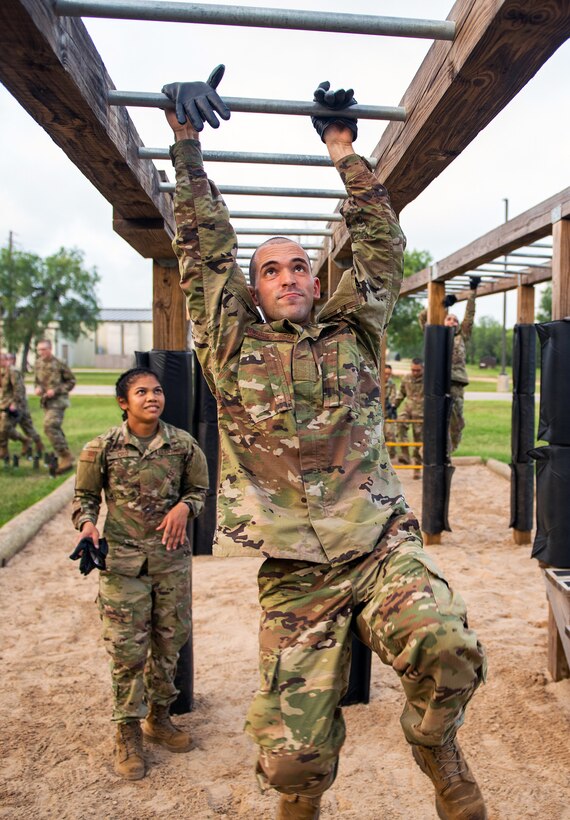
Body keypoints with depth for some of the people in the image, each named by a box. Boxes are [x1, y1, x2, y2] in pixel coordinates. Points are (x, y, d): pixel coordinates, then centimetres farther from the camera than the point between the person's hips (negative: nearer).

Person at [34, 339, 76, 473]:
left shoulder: (59, 364, -13)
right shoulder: (38, 363, 7)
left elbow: (71, 381, -7)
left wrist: (56, 390, -16)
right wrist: (38, 388, 0)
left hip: (57, 401, -8)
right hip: (45, 401, 8)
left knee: (50, 427, -19)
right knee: (55, 429, 14)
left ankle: (66, 458, -14)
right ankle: (65, 459, 25)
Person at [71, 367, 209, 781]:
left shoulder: (183, 444, -2)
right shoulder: (103, 448, -6)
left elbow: (199, 487, 11)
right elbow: (85, 495, 5)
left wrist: (184, 506, -9)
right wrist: (87, 524, -14)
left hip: (172, 555, 3)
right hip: (122, 559, -2)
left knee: (170, 639, 13)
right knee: (127, 646, 1)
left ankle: (159, 716, 36)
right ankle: (128, 732, 21)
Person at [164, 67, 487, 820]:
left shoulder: (352, 336, 10)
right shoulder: (231, 347, 7)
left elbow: (381, 246, 13)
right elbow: (203, 248, 6)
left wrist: (346, 155, 16)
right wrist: (187, 142, 6)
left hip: (383, 545, 1)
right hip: (294, 574, 0)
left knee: (446, 648, -28)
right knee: (293, 756, 0)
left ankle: (436, 746, 8)